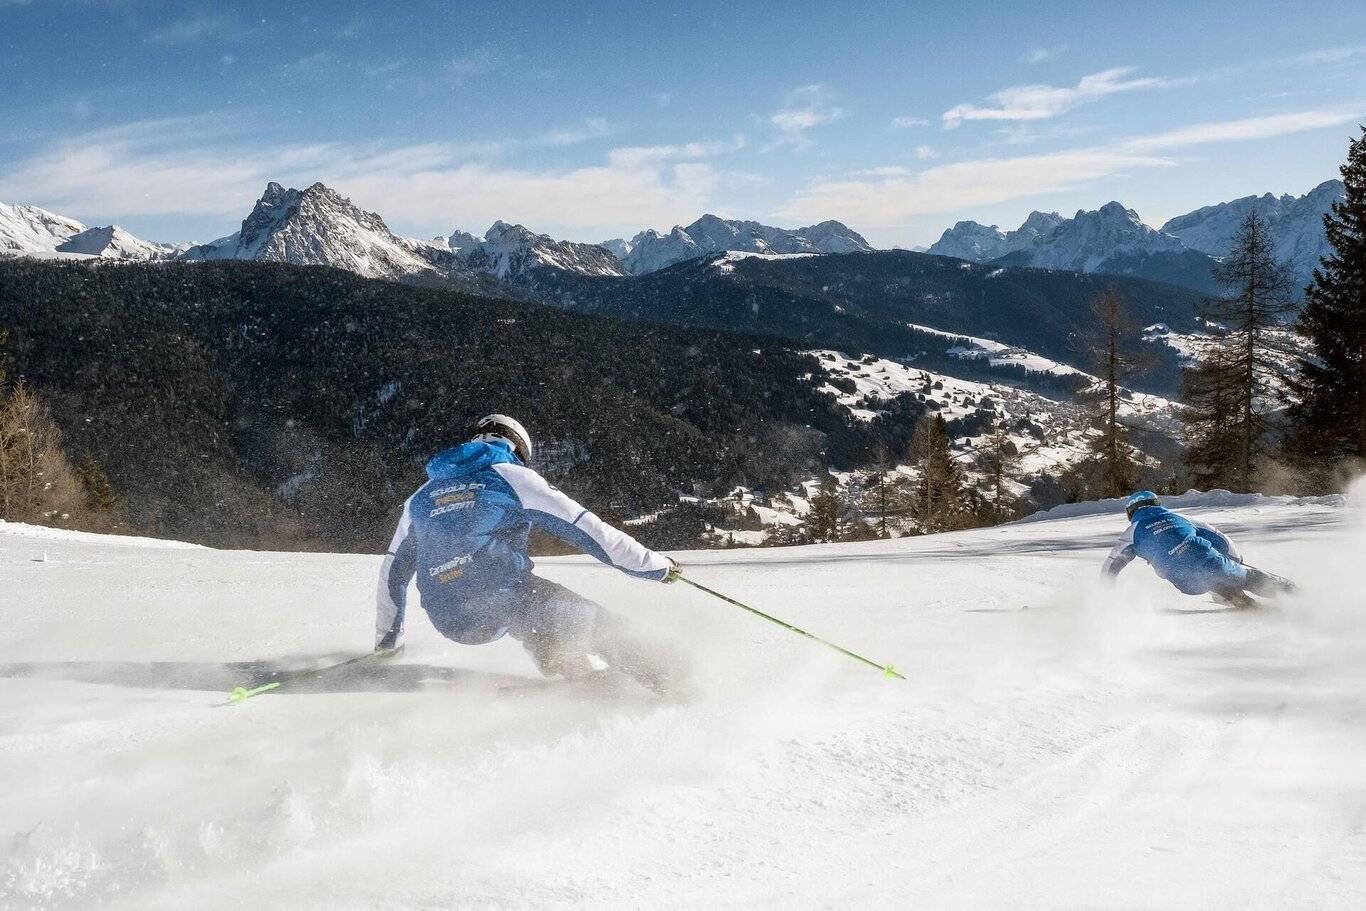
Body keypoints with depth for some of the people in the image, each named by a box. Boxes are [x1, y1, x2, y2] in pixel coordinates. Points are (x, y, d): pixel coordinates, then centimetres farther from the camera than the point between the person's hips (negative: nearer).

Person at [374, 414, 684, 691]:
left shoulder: (420, 498, 24)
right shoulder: (512, 477, 8)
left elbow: (393, 573, 29)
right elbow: (585, 529, 5)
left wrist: (386, 642, 41)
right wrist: (656, 565, 12)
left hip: (451, 623, 5)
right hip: (505, 597, -5)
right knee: (601, 627, 5)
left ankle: (574, 673, 20)